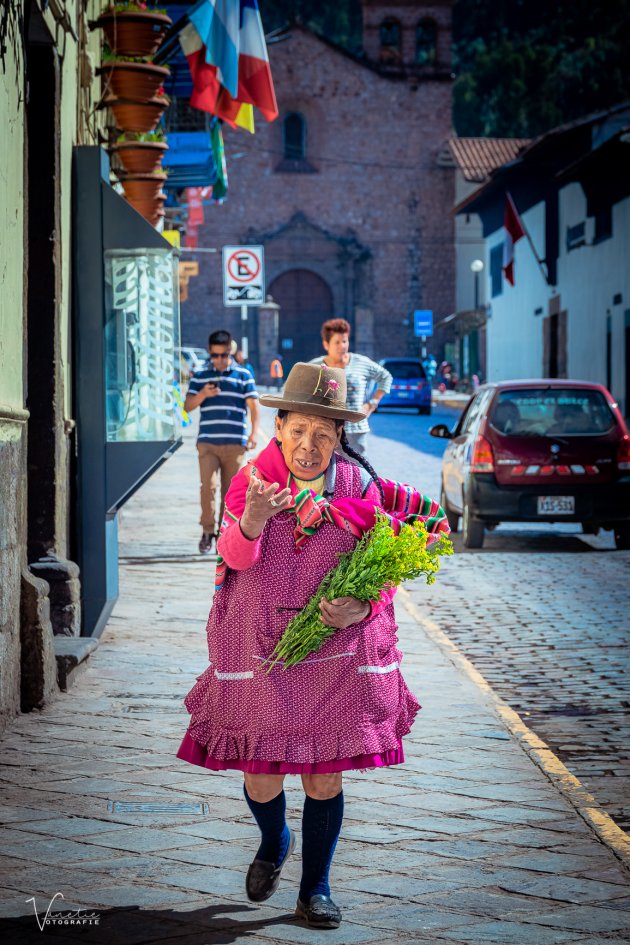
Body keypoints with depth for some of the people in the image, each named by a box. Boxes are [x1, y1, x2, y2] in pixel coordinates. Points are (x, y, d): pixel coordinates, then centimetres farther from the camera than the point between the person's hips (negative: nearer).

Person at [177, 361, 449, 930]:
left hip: (335, 653, 1)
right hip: (260, 651, 0)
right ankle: (274, 843, 37)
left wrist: (360, 609, -16)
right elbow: (234, 555, -18)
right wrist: (252, 521, -40)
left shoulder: (358, 487, -1)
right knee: (262, 779, 3)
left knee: (324, 775, 3)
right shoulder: (253, 480, -4)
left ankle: (316, 888, 21)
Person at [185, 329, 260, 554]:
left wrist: (254, 432, -10)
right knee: (208, 485, -12)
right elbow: (188, 406, 8)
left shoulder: (243, 375, 7)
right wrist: (203, 395, -12)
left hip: (235, 443, 0)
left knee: (231, 490, 2)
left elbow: (253, 405, 3)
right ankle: (207, 532, -1)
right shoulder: (200, 375, 10)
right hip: (207, 442, 0)